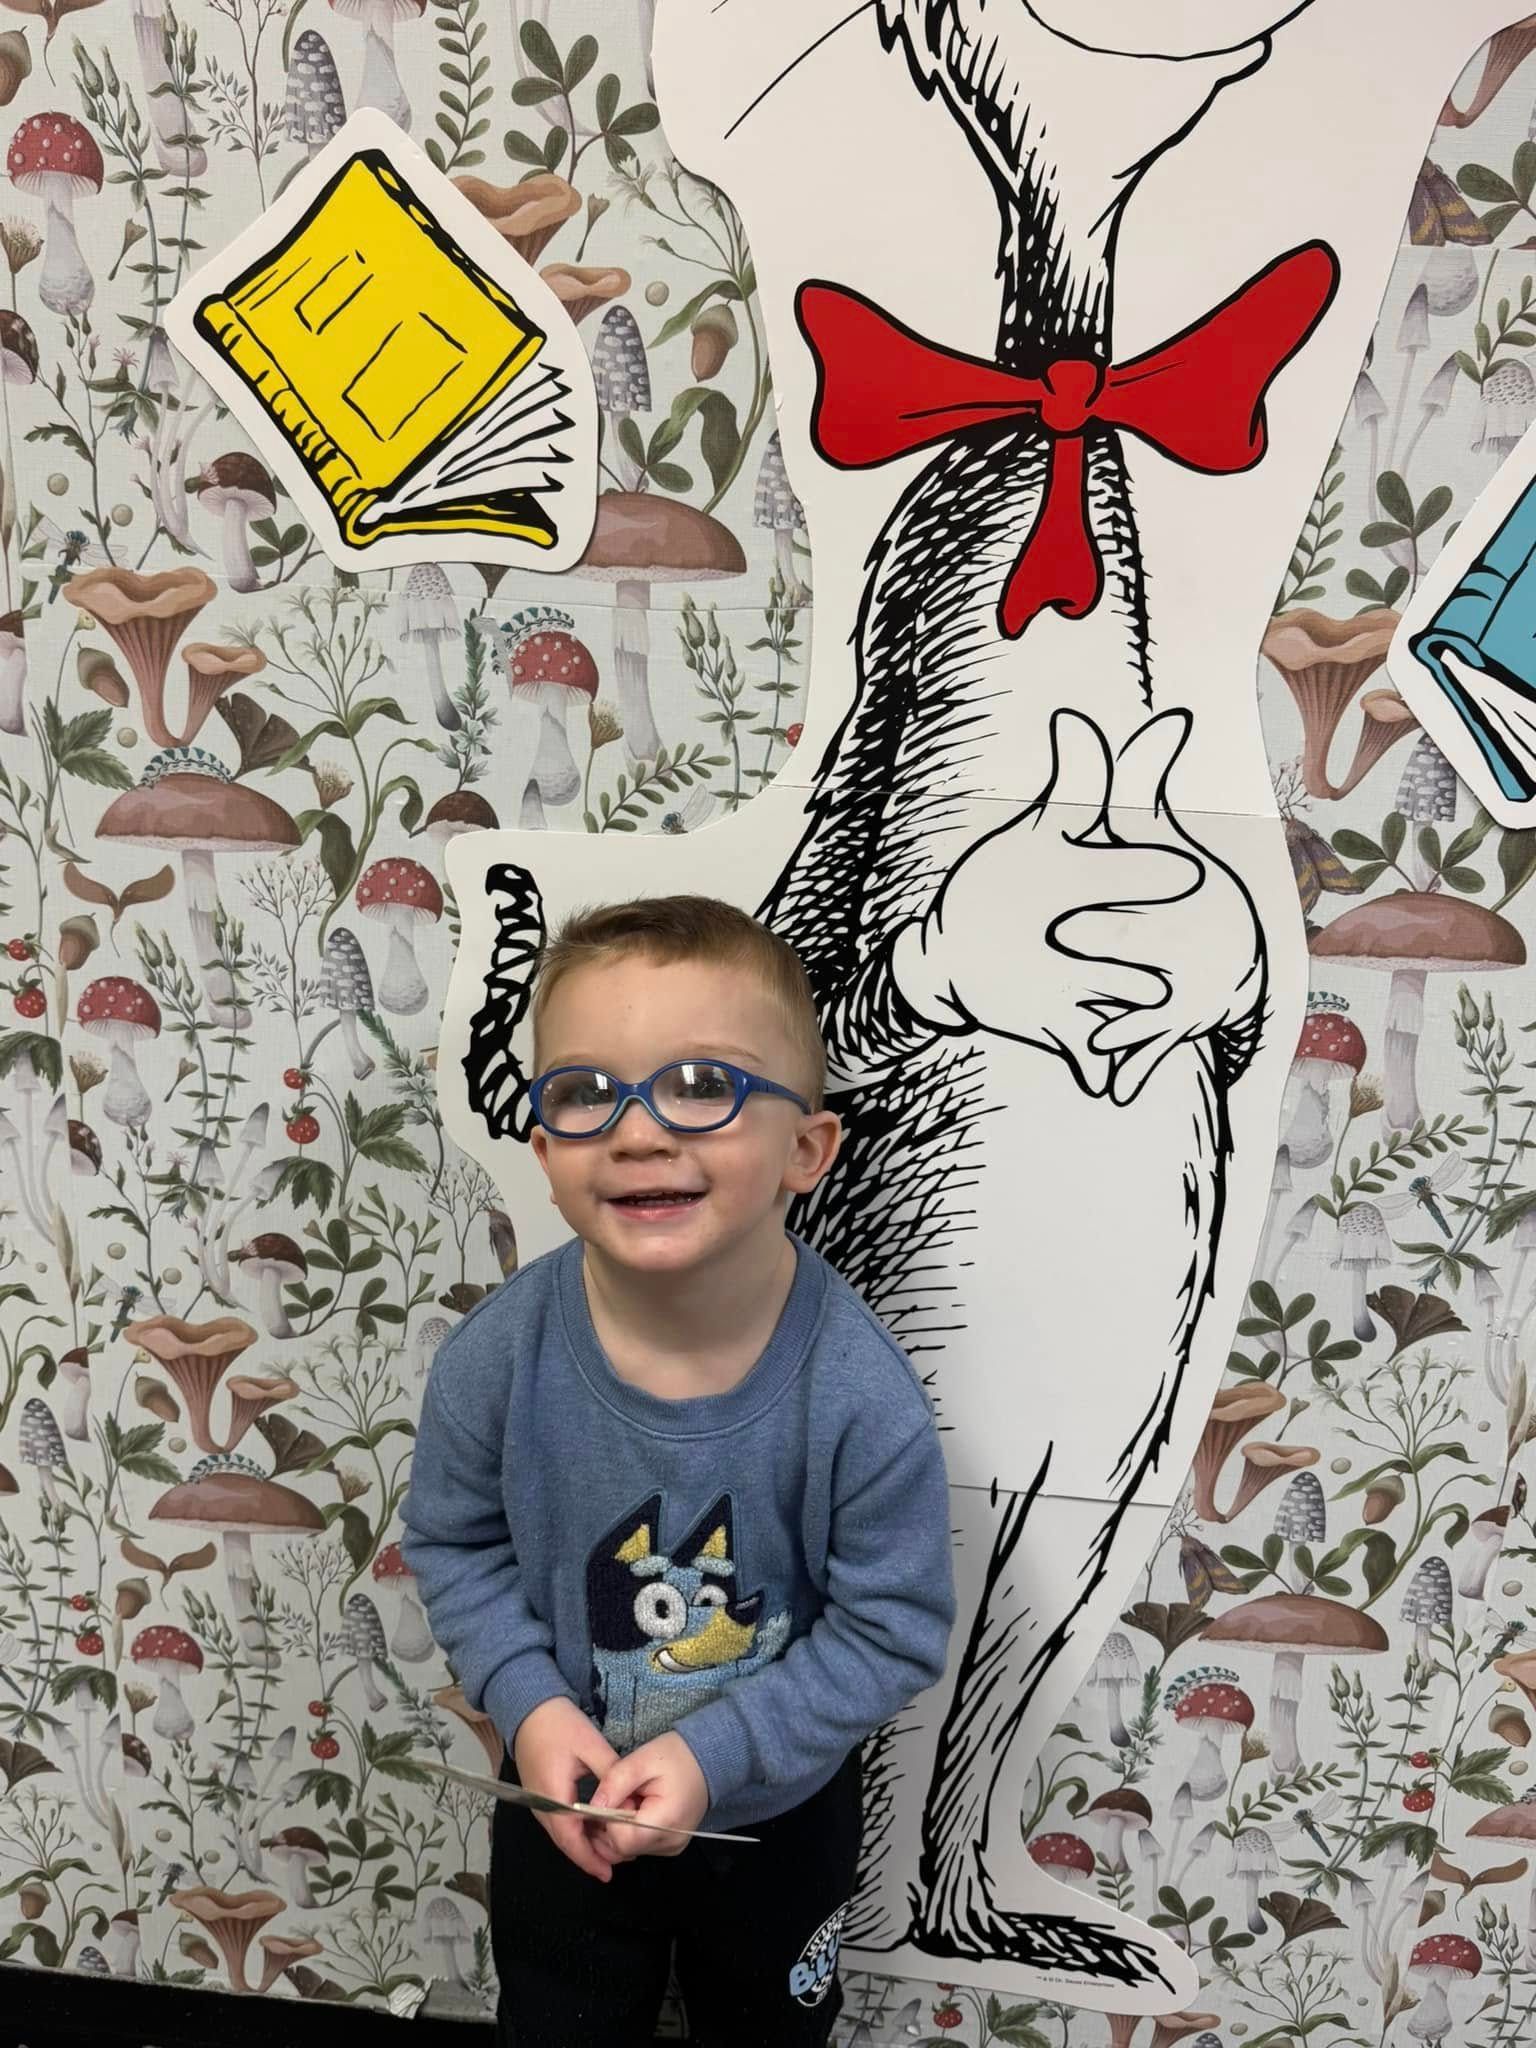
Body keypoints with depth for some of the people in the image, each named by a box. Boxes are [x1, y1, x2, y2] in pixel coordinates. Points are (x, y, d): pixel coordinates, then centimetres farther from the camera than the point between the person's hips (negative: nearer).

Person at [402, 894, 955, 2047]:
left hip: (779, 1811, -1)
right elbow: (456, 1539, -7)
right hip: (565, 1796, 1)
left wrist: (716, 1754, -26)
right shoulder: (499, 1356, -25)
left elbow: (895, 1631, -21)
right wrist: (528, 1701, -19)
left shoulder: (858, 1396, -32)